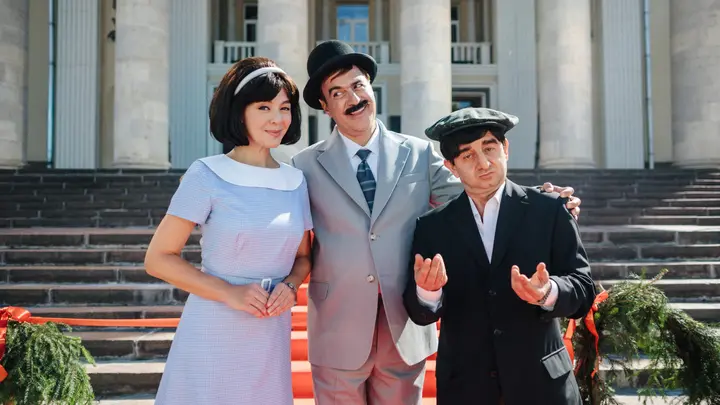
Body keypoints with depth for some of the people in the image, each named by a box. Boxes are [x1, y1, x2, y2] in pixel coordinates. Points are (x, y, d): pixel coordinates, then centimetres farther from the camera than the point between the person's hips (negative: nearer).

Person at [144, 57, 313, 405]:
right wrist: (230, 293, -17)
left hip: (271, 339, 4)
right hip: (213, 336, -4)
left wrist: (291, 286, -7)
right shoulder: (207, 175, -10)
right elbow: (158, 259, -8)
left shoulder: (296, 181, 4)